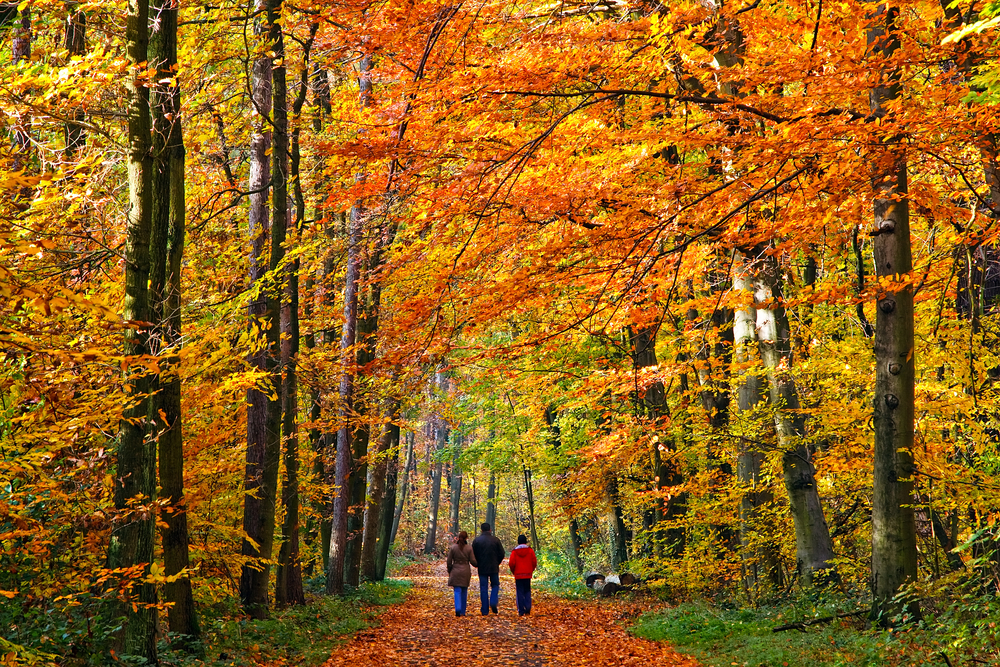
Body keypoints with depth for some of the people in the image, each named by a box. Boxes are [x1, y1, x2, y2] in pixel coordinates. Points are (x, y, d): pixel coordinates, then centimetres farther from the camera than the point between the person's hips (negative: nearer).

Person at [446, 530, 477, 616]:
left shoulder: (453, 547, -4)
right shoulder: (469, 548, -5)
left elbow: (449, 562, -1)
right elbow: (473, 561, -5)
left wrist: (449, 572, 12)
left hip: (456, 571, -1)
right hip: (466, 571, 1)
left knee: (457, 591, 0)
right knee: (464, 591, 13)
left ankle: (458, 609, -22)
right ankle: (462, 611, 16)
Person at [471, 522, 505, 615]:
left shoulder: (476, 541, -2)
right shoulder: (495, 540, -1)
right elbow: (502, 554, 0)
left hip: (482, 569, 0)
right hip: (494, 568, 0)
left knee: (483, 588, 4)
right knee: (495, 585, 14)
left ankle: (485, 610, 2)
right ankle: (493, 602, -9)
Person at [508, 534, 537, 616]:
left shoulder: (514, 551, -4)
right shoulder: (530, 551, 0)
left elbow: (511, 563, -8)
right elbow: (534, 562, -1)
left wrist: (514, 571, 9)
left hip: (518, 575, -1)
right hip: (527, 575, 1)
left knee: (520, 593, 3)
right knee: (527, 592, 11)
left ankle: (521, 611, -1)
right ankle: (528, 608, -3)